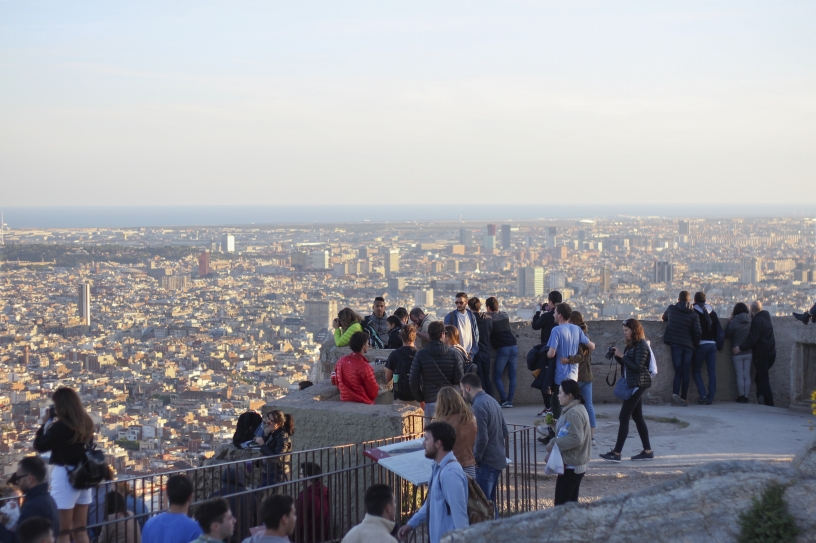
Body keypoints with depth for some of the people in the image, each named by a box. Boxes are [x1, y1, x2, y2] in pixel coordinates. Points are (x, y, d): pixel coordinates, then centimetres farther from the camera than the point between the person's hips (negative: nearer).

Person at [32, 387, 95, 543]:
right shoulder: (86, 423, 4)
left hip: (65, 475, -7)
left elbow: (39, 446, -10)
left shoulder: (60, 426, -17)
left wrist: (45, 423, 1)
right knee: (80, 530, 14)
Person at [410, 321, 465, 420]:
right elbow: (460, 379, 0)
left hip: (430, 402, 0)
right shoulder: (454, 354, 0)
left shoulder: (420, 355, 0)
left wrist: (420, 400, 9)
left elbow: (413, 380, 0)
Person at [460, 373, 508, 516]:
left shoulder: (478, 405, -17)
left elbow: (482, 438, -22)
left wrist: (475, 458, -10)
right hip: (498, 459, 10)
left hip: (486, 462, -10)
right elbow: (505, 432, 18)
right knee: (490, 502, 17)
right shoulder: (492, 401, 13)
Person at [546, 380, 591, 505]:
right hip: (575, 464, 11)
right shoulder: (578, 409, 14)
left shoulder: (574, 413, -19)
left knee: (561, 505, -6)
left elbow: (576, 438, -27)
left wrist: (553, 444, -19)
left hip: (570, 465, -11)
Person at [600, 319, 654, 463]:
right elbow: (627, 364, 17)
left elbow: (638, 367, -20)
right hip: (632, 385, 10)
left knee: (624, 418, -11)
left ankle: (616, 453, -12)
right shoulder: (631, 345, 15)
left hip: (638, 385, -10)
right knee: (637, 417, 12)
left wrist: (622, 356, -16)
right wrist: (618, 356, 1)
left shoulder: (641, 345, -13)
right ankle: (647, 451, 17)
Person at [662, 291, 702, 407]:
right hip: (688, 346, 0)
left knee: (678, 372, 2)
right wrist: (695, 345, 6)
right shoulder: (693, 315, 0)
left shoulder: (671, 309, 3)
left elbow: (664, 318, 24)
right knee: (686, 373, 7)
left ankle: (675, 393, -21)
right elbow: (698, 332, -8)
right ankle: (684, 398, 4)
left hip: (675, 344, 0)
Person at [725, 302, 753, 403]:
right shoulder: (750, 321, -4)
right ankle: (746, 397, 8)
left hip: (737, 353, -3)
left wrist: (729, 321, 3)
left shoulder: (733, 322, -15)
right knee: (747, 375, 7)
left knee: (740, 375, 3)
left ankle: (741, 396, 3)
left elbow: (727, 334, -4)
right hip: (748, 352, 3)